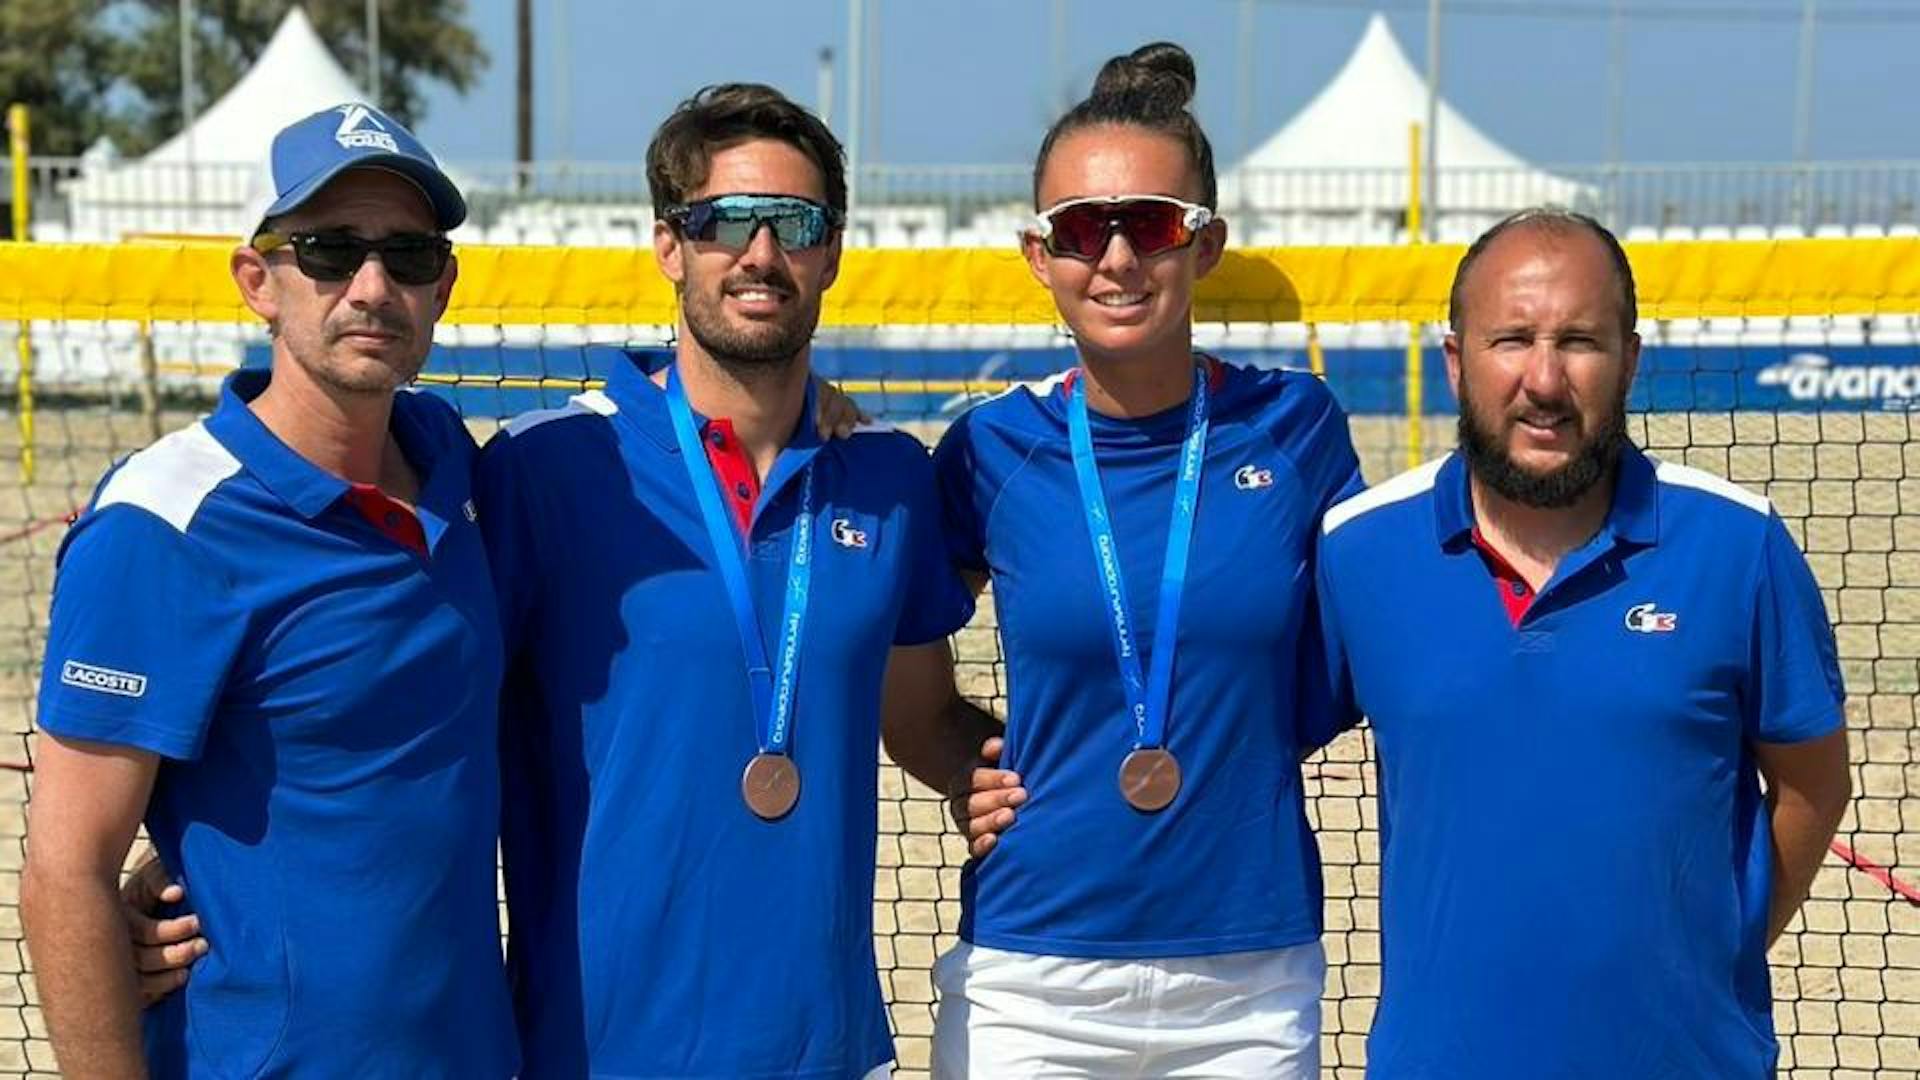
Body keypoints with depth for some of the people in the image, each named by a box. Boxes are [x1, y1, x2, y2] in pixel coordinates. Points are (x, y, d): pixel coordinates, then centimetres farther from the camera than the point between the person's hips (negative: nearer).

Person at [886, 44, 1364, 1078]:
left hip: (1250, 986, 0)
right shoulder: (991, 449, -1)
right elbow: (907, 701, 10)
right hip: (1031, 981, 0)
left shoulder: (1294, 425, -1)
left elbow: (1339, 676, 11)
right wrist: (974, 779, -7)